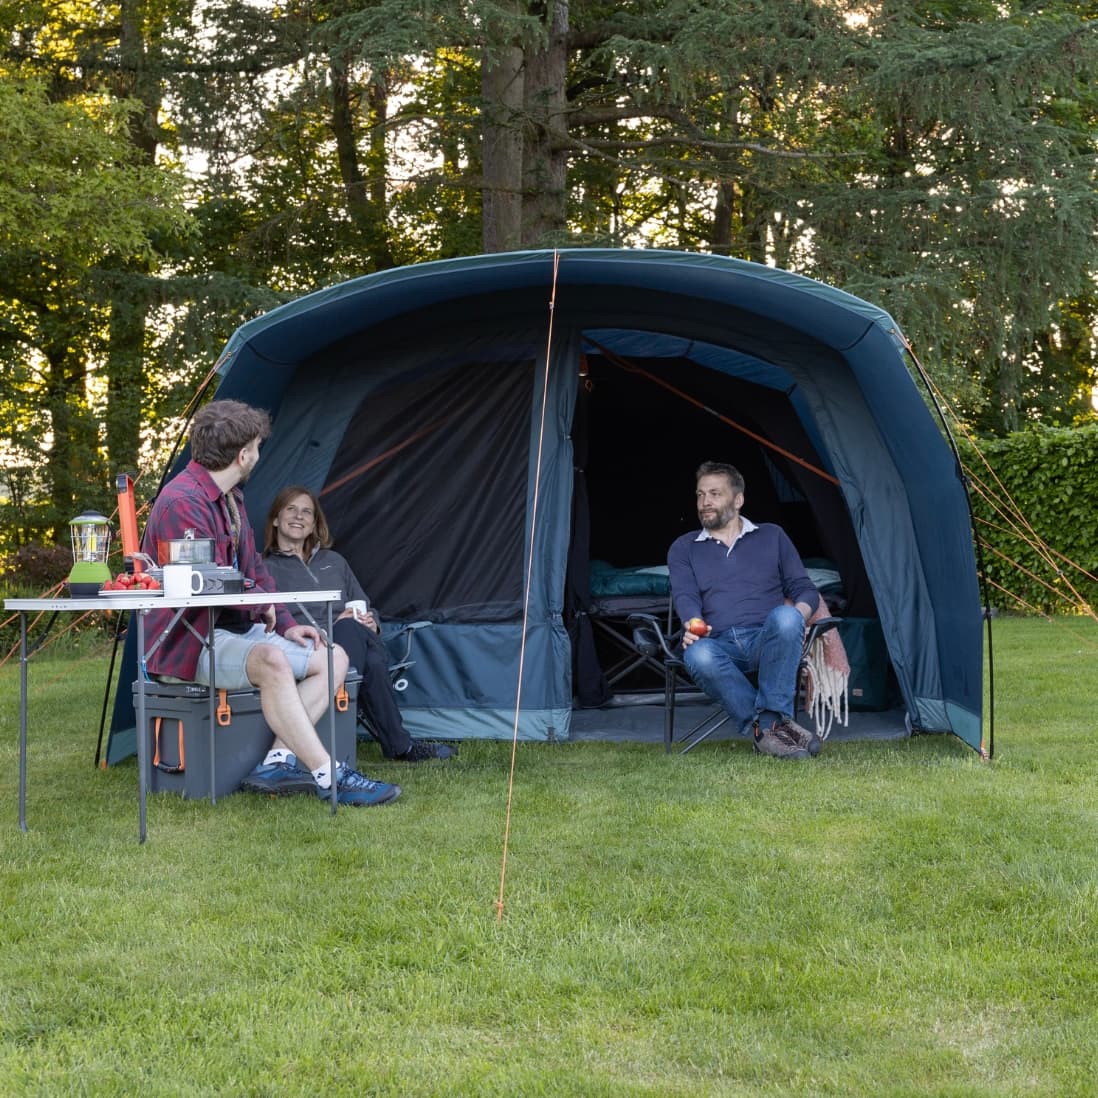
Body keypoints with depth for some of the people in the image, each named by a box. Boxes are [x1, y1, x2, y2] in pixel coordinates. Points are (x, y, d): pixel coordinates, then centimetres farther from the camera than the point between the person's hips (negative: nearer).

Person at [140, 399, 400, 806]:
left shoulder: (231, 498, 14)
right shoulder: (182, 503, -19)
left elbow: (253, 571, 22)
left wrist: (285, 625, 7)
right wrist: (262, 605, -7)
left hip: (238, 627, 10)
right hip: (190, 644, -10)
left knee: (333, 658, -1)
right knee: (271, 661, -37)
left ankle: (279, 762, -16)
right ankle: (329, 777, -34)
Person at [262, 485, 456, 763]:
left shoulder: (334, 562, 31)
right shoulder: (265, 569, 13)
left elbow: (364, 606, 28)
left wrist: (371, 622, 1)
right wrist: (330, 626, -13)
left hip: (352, 640, 4)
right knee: (349, 629, -37)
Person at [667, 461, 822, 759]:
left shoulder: (772, 536, 21)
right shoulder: (684, 549, 21)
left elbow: (805, 590, 16)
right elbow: (685, 597, 4)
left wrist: (798, 616, -8)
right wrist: (693, 624, -21)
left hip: (768, 641, 0)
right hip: (720, 646, 0)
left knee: (785, 618, -36)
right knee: (698, 655, -38)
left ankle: (767, 725, -33)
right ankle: (775, 725, -35)